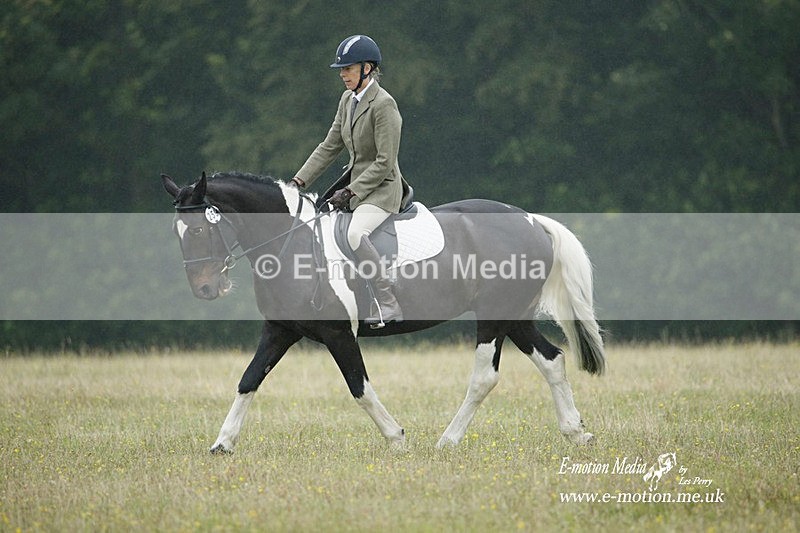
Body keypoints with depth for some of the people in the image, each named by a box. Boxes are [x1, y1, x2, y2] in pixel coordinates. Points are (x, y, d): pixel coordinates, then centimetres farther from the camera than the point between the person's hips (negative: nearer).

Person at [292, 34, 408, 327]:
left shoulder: (383, 104, -17)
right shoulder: (348, 99, 9)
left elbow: (385, 163, -19)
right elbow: (329, 147, 13)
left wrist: (350, 192, -21)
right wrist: (299, 181, 5)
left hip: (381, 188, -10)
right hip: (354, 181, 10)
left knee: (355, 233, -34)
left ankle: (389, 306, -31)